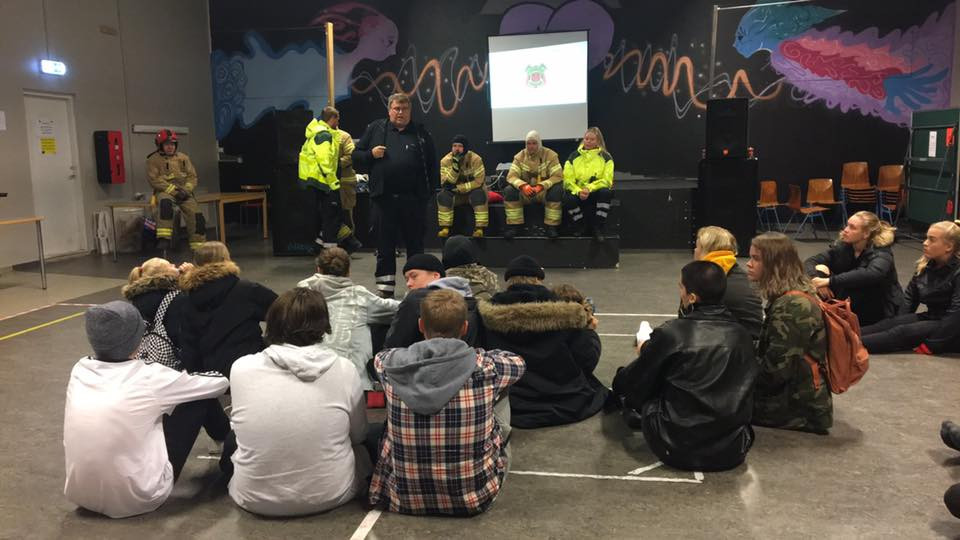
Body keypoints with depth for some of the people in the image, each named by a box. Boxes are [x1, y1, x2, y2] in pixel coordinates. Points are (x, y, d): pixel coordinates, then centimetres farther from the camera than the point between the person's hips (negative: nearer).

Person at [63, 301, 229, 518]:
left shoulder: (79, 371, -3)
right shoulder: (149, 378, -15)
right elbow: (220, 384, 0)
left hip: (81, 496, 6)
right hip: (137, 498, -5)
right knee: (199, 402, 5)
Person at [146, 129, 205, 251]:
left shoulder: (183, 158, 13)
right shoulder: (153, 160, 2)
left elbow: (192, 177, 8)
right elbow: (154, 180, -8)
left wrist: (186, 190, -11)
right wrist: (173, 190, -18)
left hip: (183, 192, 4)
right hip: (164, 191, -3)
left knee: (196, 215, -15)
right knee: (165, 202, -39)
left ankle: (198, 247, 0)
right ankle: (163, 239, -40)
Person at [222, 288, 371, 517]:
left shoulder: (242, 368, -12)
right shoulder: (344, 369, -14)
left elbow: (242, 428, 5)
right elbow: (359, 434, 1)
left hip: (255, 497, 1)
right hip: (330, 493, -1)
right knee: (364, 445, 30)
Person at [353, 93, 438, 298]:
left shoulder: (421, 133, 9)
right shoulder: (375, 129, 8)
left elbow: (432, 164, 8)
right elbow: (356, 156, 11)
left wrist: (428, 190, 0)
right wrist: (371, 154, -9)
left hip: (413, 199, 0)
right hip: (384, 198, 0)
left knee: (415, 244, 8)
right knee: (385, 246, 5)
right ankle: (385, 289, 14)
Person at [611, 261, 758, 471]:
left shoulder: (671, 333, -16)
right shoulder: (742, 335, -3)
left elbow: (630, 385, -3)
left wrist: (645, 351, 21)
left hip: (678, 450, -5)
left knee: (622, 380, 15)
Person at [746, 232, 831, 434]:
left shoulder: (791, 305, -24)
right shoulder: (788, 297, 7)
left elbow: (777, 367, -24)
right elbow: (767, 351, 10)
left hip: (802, 403, -9)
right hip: (798, 389, 9)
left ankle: (804, 422, 1)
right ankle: (803, 419, 9)